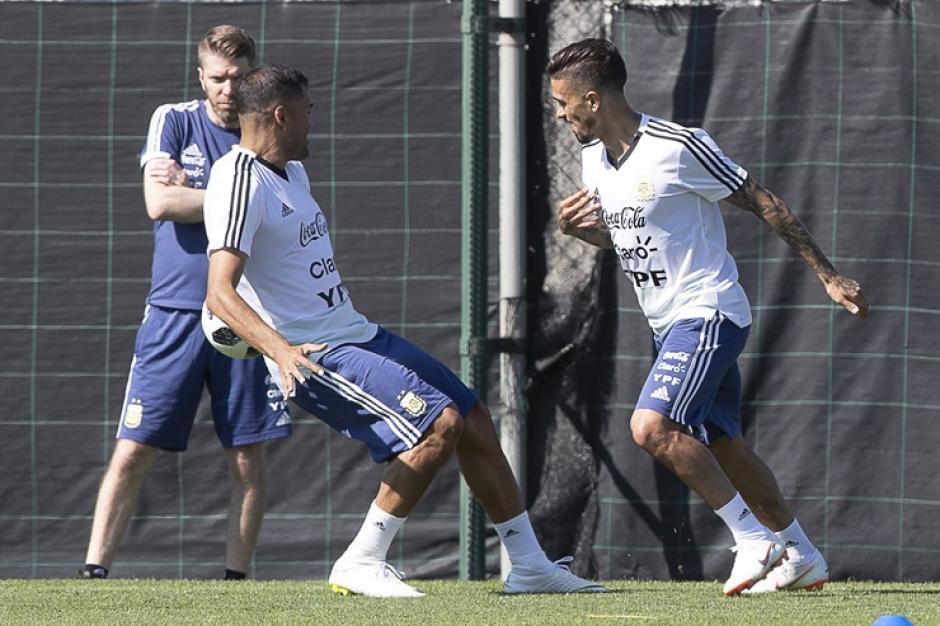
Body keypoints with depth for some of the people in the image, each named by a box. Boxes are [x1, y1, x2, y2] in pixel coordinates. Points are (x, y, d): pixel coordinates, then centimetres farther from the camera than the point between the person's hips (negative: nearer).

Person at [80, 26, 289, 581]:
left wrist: (191, 191, -11)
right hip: (175, 312, -1)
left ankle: (236, 578, 9)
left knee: (250, 460, 0)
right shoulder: (173, 122, 4)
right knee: (134, 452, -6)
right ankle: (95, 573, -4)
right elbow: (160, 203, -9)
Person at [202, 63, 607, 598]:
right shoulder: (241, 182, -19)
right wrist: (282, 350, -43)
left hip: (358, 334, 10)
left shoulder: (292, 171, 14)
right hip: (316, 356, -10)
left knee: (475, 420, 12)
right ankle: (361, 564, -14)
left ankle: (529, 565, 22)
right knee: (440, 423, -22)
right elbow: (220, 292, -30)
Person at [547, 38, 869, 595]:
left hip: (709, 313, -9)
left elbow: (763, 204, -11)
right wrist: (579, 230, -1)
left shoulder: (680, 148, -19)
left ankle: (755, 540, -13)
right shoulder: (593, 158, 6)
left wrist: (829, 276, -10)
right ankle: (802, 558, 24)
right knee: (722, 447, 12)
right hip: (670, 324, 9)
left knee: (653, 427, -23)